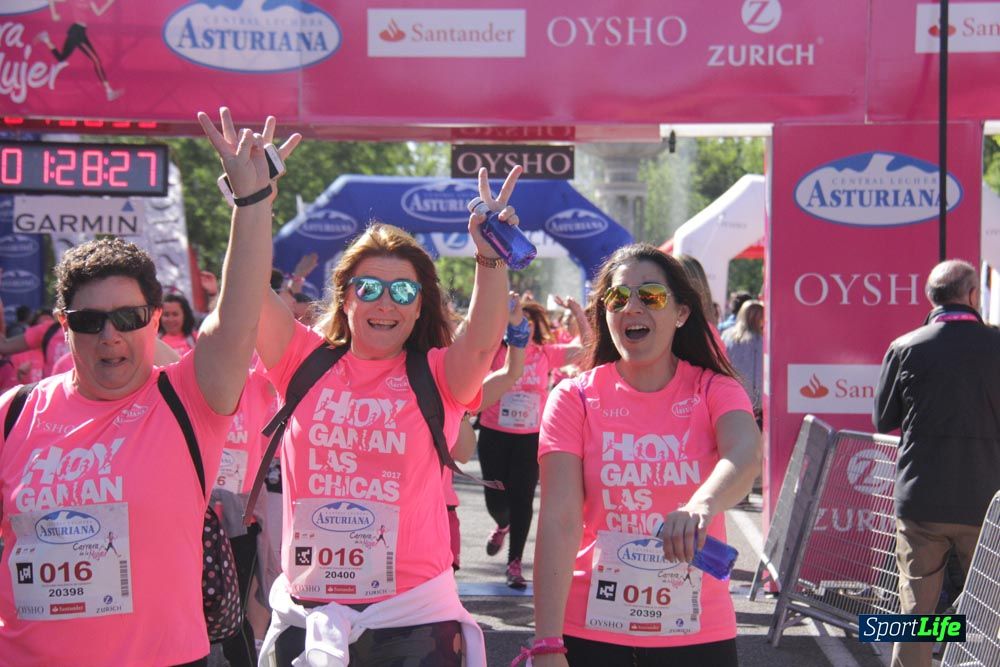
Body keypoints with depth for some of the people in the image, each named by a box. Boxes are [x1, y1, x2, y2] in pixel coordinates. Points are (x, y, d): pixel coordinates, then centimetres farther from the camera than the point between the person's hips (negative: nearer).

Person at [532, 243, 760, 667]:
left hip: (697, 630, 1)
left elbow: (745, 456, -23)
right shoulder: (574, 398, -3)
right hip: (592, 630, -1)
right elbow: (559, 521, -11)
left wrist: (703, 504, -45)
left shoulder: (715, 390, -1)